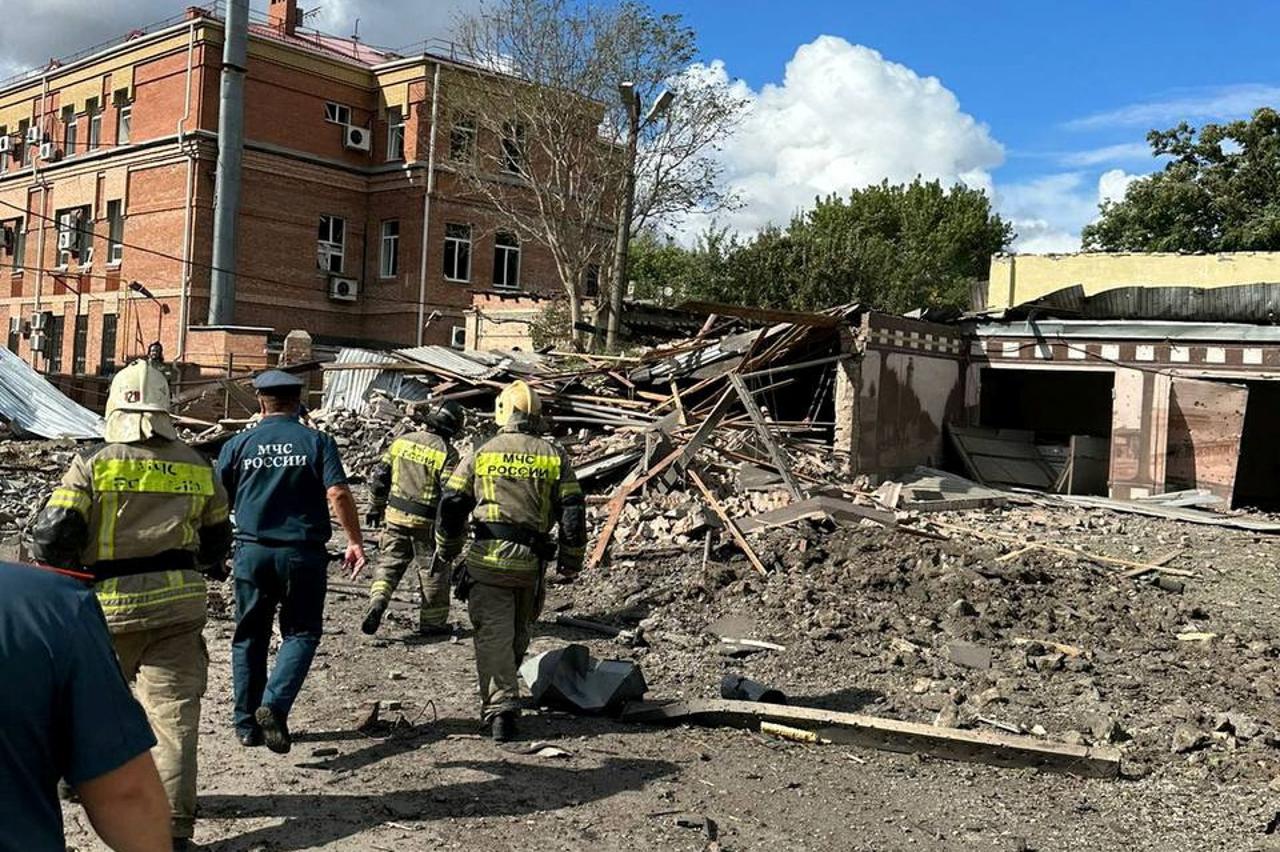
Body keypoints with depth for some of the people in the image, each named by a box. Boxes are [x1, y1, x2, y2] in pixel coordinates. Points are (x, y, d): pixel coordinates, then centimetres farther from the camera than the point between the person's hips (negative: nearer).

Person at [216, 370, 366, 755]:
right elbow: (338, 494, -13)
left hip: (251, 552, 2)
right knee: (301, 632, 11)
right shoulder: (317, 441, -2)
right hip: (302, 552, -2)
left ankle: (247, 724, 20)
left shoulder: (238, 444, 3)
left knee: (249, 636, 14)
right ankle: (274, 705, -10)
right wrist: (354, 541, -5)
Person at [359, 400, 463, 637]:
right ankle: (432, 622, 19)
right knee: (433, 570, 10)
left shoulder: (402, 441, 3)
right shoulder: (447, 454, -12)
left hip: (395, 514, 4)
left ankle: (377, 600, -8)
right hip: (425, 521, -4)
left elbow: (380, 475, 9)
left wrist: (376, 507, 21)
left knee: (390, 561, 15)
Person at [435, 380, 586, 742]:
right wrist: (571, 561, 10)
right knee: (519, 635, 20)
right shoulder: (554, 456, 4)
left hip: (488, 559, -2)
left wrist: (447, 549, 18)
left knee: (493, 636, 2)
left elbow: (451, 506, 3)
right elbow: (573, 512, 1)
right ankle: (501, 695, 36)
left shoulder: (479, 455, 2)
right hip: (532, 563, 2)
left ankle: (500, 709, -7)